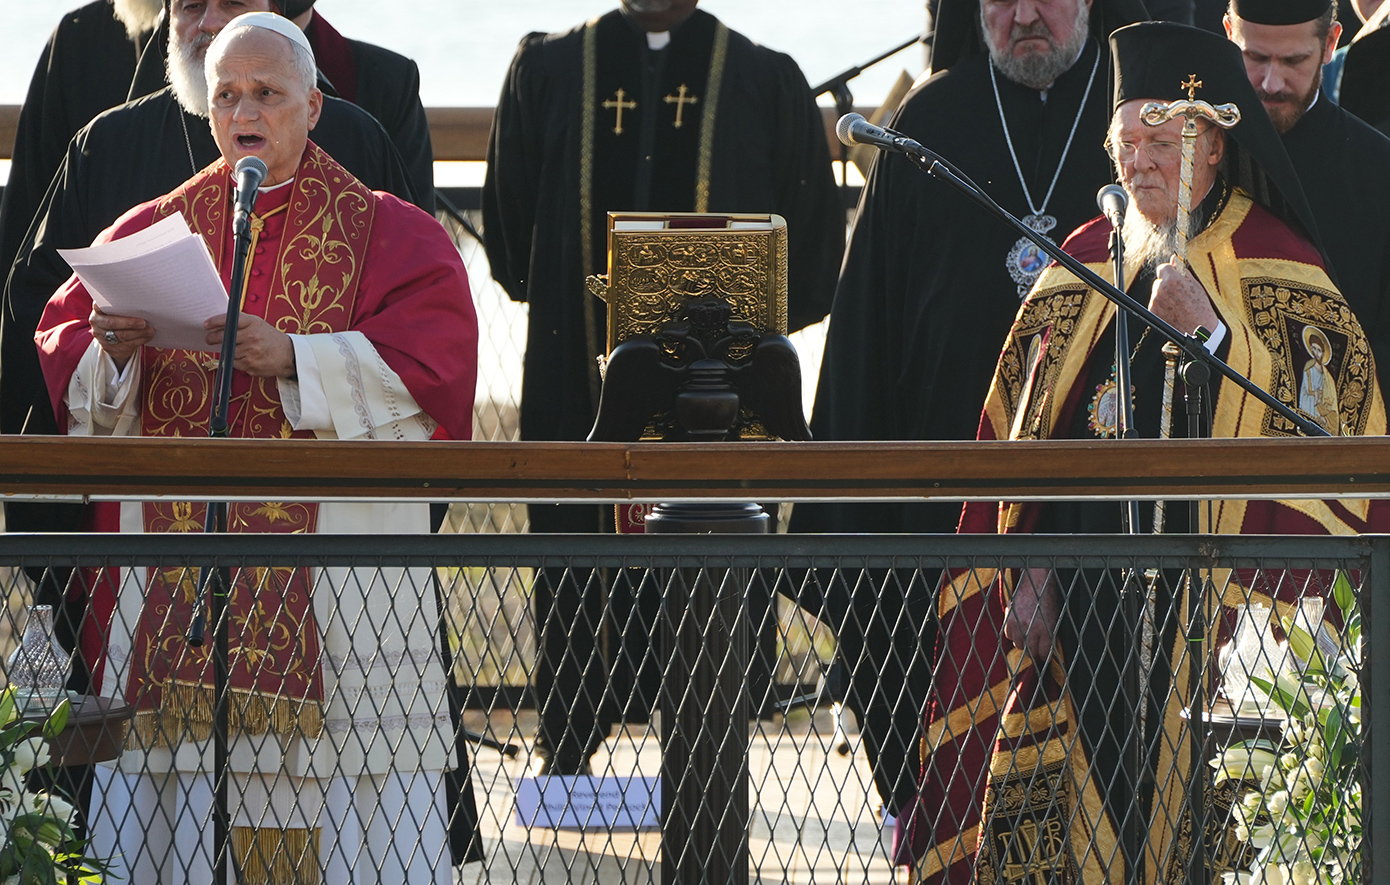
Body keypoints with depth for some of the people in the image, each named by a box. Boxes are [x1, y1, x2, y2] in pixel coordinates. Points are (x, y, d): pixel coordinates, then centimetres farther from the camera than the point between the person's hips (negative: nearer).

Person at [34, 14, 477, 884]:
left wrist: (294, 359, -20)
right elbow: (62, 351, 10)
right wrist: (110, 348, -13)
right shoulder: (154, 230, 15)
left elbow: (428, 367, -8)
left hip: (336, 565, -3)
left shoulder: (391, 235, 6)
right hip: (178, 547, 3)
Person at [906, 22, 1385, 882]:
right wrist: (1029, 571, 6)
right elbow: (1028, 424, 13)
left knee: (1191, 793, -8)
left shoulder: (1275, 266, 1)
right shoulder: (1087, 258, 13)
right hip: (1085, 586, 4)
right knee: (1092, 797, 2)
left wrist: (1212, 333, -19)